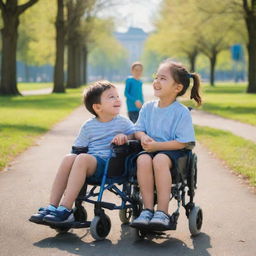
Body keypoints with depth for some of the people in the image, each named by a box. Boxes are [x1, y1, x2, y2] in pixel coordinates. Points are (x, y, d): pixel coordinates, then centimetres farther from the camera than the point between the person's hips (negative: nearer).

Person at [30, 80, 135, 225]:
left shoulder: (122, 122, 10)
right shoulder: (88, 126, 15)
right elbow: (79, 148, 16)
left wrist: (124, 137, -9)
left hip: (109, 164, -4)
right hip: (89, 162, 4)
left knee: (82, 158, -33)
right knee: (69, 158, -28)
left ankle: (65, 209, -38)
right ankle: (52, 206, -28)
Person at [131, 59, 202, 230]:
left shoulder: (182, 112, -6)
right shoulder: (148, 108, 9)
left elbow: (182, 142, -12)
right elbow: (138, 130, 13)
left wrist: (157, 145, -19)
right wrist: (143, 137, -12)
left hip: (172, 151, -4)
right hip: (150, 149, 4)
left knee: (160, 159, -38)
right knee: (143, 159, -32)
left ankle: (162, 212, -34)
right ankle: (148, 209, -28)